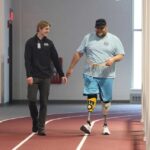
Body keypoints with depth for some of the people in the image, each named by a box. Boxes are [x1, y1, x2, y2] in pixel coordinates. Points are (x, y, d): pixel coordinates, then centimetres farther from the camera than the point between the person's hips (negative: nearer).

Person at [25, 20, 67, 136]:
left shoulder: (49, 43, 8)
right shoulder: (30, 43, 0)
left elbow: (55, 60, 9)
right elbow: (27, 60, -6)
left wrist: (62, 74, 5)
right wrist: (29, 75, -16)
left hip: (46, 77, 2)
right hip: (34, 77, -2)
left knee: (44, 103, 0)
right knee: (32, 99, -9)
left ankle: (41, 127, 5)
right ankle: (35, 121, 15)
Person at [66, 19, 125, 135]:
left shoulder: (114, 40, 5)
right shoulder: (88, 38, 7)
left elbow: (121, 55, 2)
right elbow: (78, 54, 10)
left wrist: (113, 59, -20)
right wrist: (71, 68, 9)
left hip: (107, 76, 1)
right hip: (90, 74, 0)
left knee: (106, 101, 6)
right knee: (91, 97, -13)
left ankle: (105, 125, 19)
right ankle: (89, 124, -16)